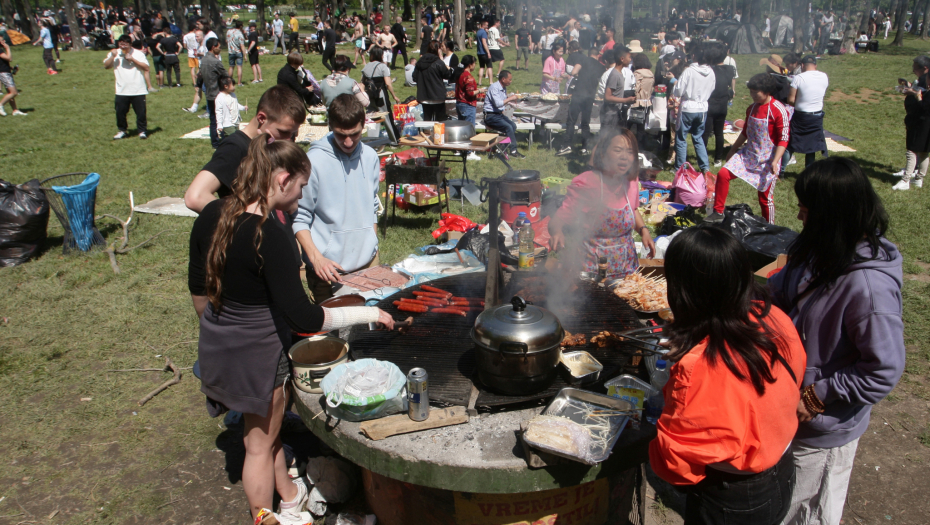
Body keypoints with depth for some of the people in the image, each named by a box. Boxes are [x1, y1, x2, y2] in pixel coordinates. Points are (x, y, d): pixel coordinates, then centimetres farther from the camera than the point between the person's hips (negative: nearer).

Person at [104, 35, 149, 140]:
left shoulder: (138, 53, 0)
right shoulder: (114, 53, 7)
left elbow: (146, 67, -10)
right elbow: (106, 66, 0)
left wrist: (132, 59, -15)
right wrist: (113, 56, -12)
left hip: (138, 90, -2)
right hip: (121, 90, 3)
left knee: (141, 112, 1)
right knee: (120, 111, 7)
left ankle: (142, 131, 14)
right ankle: (122, 130, 22)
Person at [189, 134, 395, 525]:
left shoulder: (211, 216, -5)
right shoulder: (268, 237, -30)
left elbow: (198, 289, 7)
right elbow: (304, 318, -28)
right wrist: (368, 313, -18)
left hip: (218, 345, 8)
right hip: (259, 353, -8)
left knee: (267, 427, 27)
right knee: (260, 444, 15)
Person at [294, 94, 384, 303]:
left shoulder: (370, 157, 3)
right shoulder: (315, 161, -13)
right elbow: (299, 218, -10)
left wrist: (371, 247, 14)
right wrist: (316, 258, -21)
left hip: (368, 264, 4)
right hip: (329, 269, -4)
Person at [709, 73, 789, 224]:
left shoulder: (779, 111, -16)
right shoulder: (751, 108, 5)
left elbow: (783, 139, -17)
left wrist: (775, 161, -25)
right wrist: (733, 149, 23)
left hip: (767, 160, -6)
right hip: (748, 154, 6)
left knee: (765, 197, 2)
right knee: (723, 174, -10)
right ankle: (718, 213, 2)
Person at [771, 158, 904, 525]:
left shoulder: (868, 285, -33)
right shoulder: (815, 249, -8)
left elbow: (883, 372, -27)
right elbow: (779, 292, 10)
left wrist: (815, 398, -20)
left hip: (823, 425, -7)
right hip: (790, 404, 7)